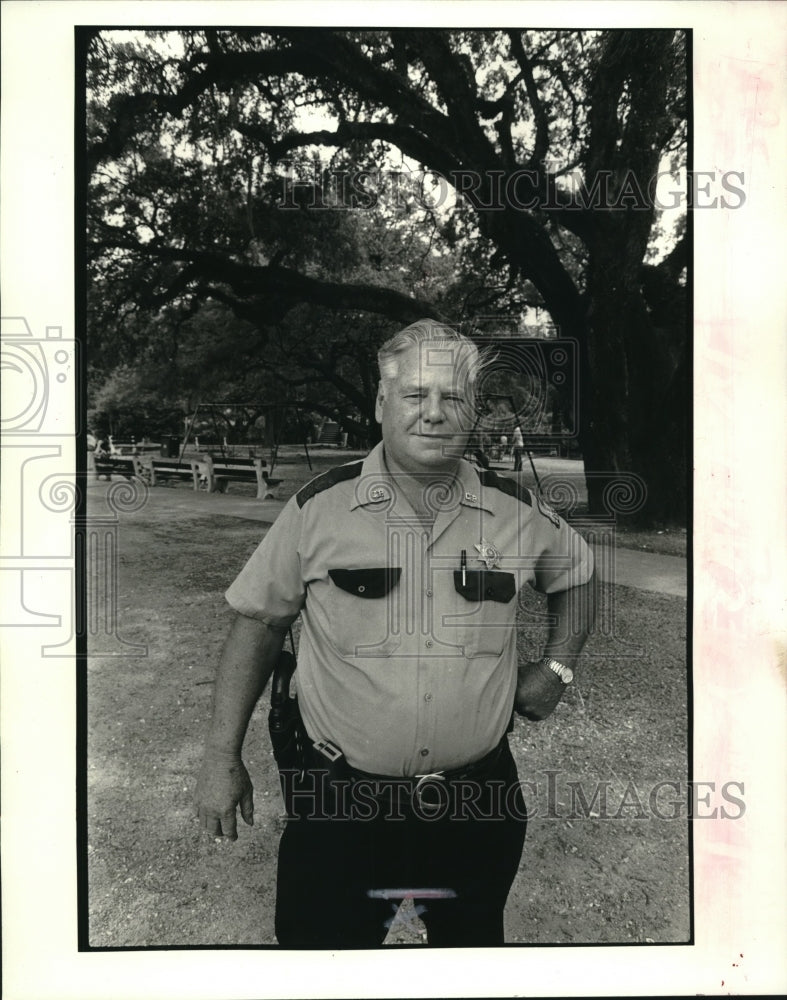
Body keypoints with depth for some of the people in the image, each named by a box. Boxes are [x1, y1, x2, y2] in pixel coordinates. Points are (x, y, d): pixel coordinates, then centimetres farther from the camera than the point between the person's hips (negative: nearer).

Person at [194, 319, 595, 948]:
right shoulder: (319, 508, -10)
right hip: (343, 798, -2)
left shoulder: (517, 512, -4)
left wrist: (557, 669, 8)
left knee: (475, 945, 23)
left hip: (481, 797, 3)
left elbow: (578, 576, 16)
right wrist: (223, 758, -2)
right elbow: (258, 624, -2)